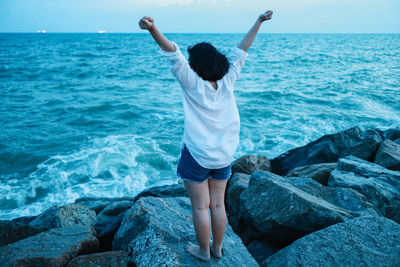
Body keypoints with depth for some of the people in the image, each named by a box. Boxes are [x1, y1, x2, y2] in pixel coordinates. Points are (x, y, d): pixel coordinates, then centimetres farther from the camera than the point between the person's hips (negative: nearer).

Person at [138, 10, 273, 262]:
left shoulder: (193, 83, -16)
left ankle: (203, 250, 27)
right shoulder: (228, 81, -4)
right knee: (218, 204, 16)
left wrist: (153, 29, -41)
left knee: (201, 206, 10)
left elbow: (174, 53, -27)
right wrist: (259, 22, 14)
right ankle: (217, 248, 33)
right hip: (224, 155, 5)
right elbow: (241, 50, 4)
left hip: (197, 156, -5)